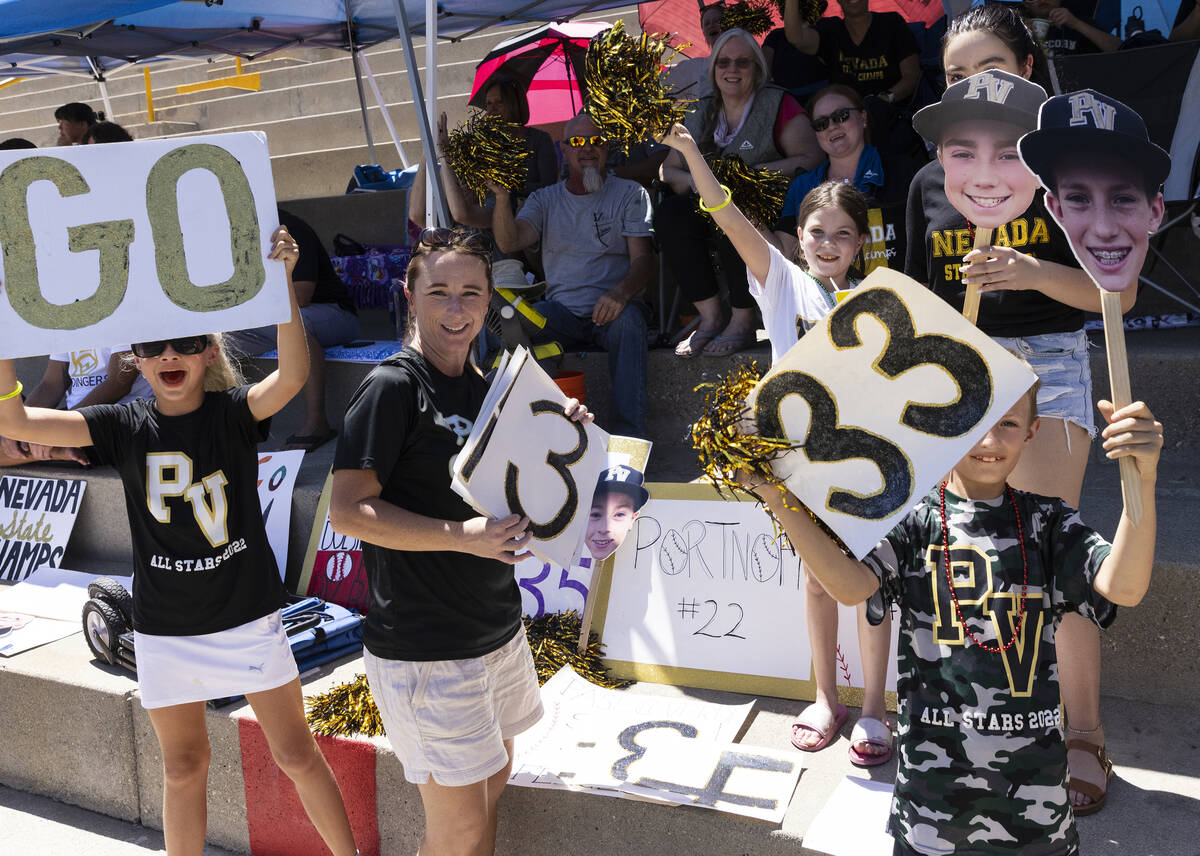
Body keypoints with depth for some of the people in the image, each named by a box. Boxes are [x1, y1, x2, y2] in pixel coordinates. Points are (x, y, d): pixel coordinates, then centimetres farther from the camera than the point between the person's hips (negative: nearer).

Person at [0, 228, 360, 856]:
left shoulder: (234, 412, -8)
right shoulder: (125, 426, -3)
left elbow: (293, 374, -28)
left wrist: (281, 279, -38)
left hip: (247, 617, -2)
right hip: (164, 630, 2)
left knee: (296, 754, 8)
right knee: (183, 767, 17)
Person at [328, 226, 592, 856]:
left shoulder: (482, 388, 8)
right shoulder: (393, 387, -16)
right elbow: (349, 510, -20)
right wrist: (462, 536, -28)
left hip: (497, 628, 8)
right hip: (422, 646, -8)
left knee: (493, 778, 23)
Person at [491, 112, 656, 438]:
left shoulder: (630, 194, 11)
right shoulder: (545, 199, 16)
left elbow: (644, 258, -1)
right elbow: (509, 242, 0)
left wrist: (621, 292, -23)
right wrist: (502, 197, -19)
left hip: (611, 309, -1)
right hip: (562, 310, 2)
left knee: (628, 321, -37)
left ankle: (628, 433, -34)